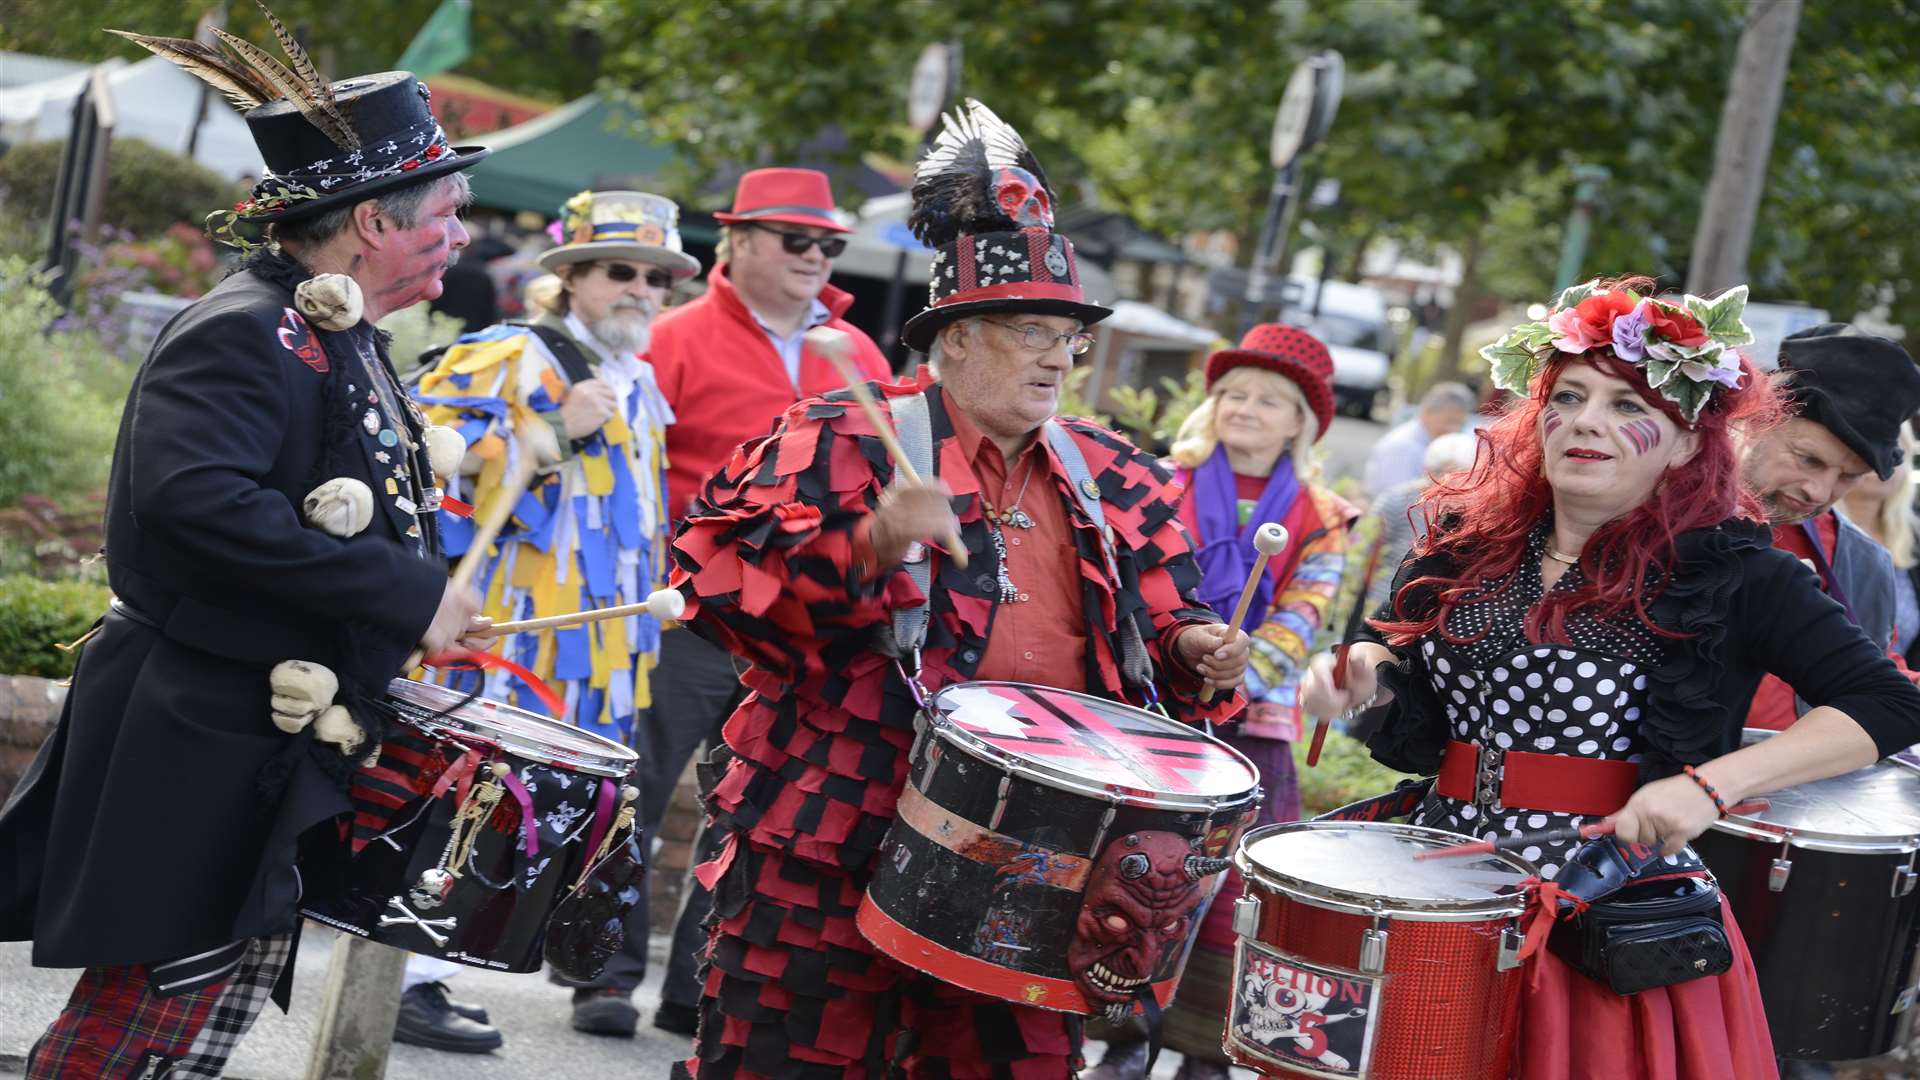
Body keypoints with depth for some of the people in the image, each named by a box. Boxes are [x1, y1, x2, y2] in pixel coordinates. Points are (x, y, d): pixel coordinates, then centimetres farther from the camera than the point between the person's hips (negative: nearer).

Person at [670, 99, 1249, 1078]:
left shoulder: (1109, 482, 15)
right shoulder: (844, 443, -3)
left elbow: (1155, 614, 24)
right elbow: (717, 565, -13)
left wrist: (1191, 648, 1)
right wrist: (864, 545, -26)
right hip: (832, 850, -5)